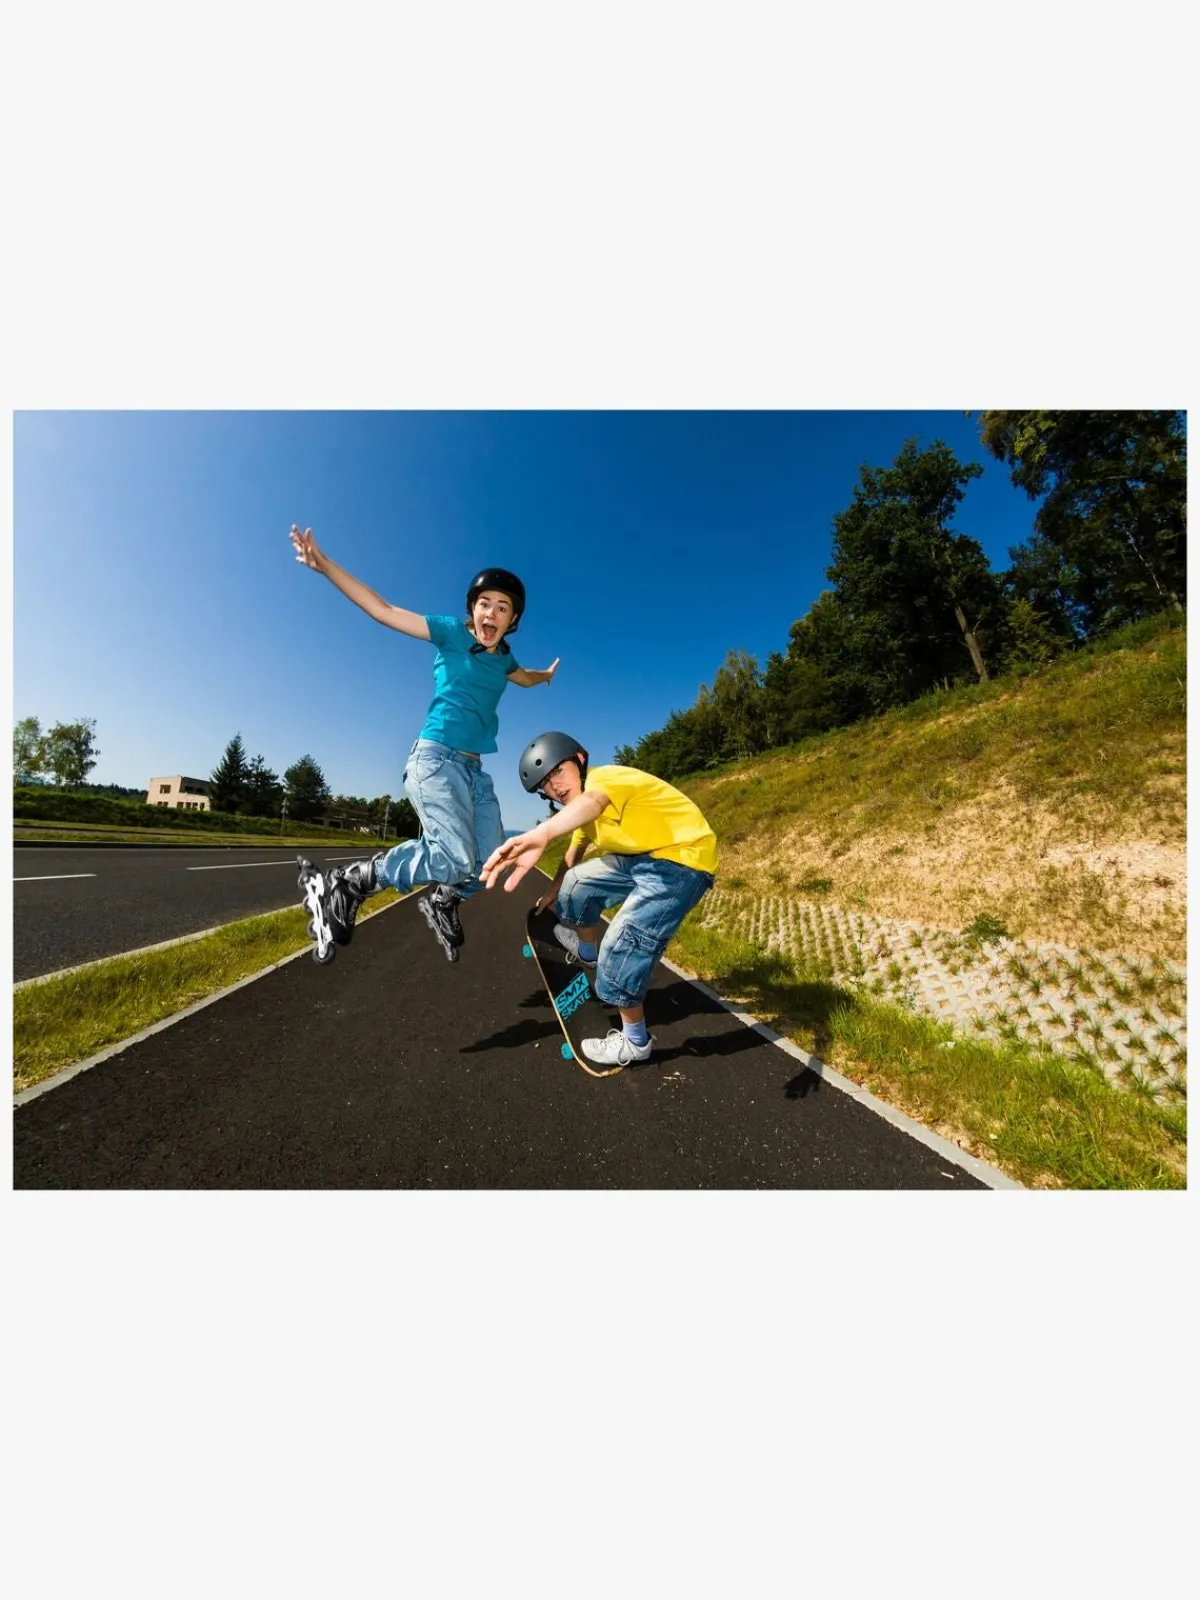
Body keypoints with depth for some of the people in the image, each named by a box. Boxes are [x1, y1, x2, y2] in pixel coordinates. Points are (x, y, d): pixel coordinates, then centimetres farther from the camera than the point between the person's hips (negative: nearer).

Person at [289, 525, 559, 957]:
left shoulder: (503, 658, 17)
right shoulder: (452, 634, 1)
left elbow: (525, 679, 42)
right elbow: (383, 610, -4)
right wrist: (323, 564, -9)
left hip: (474, 769, 7)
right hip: (436, 759, -7)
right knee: (456, 860, -23)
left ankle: (442, 904, 31)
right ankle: (351, 881, -3)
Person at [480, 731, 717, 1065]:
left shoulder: (605, 777, -21)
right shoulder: (588, 813, 8)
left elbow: (591, 802, -46)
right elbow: (575, 850, 24)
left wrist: (539, 835, -65)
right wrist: (553, 892, 35)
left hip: (682, 861, -10)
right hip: (644, 858, 10)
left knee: (622, 950, -12)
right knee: (577, 886, 16)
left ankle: (635, 1043, 14)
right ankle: (588, 953, 43)